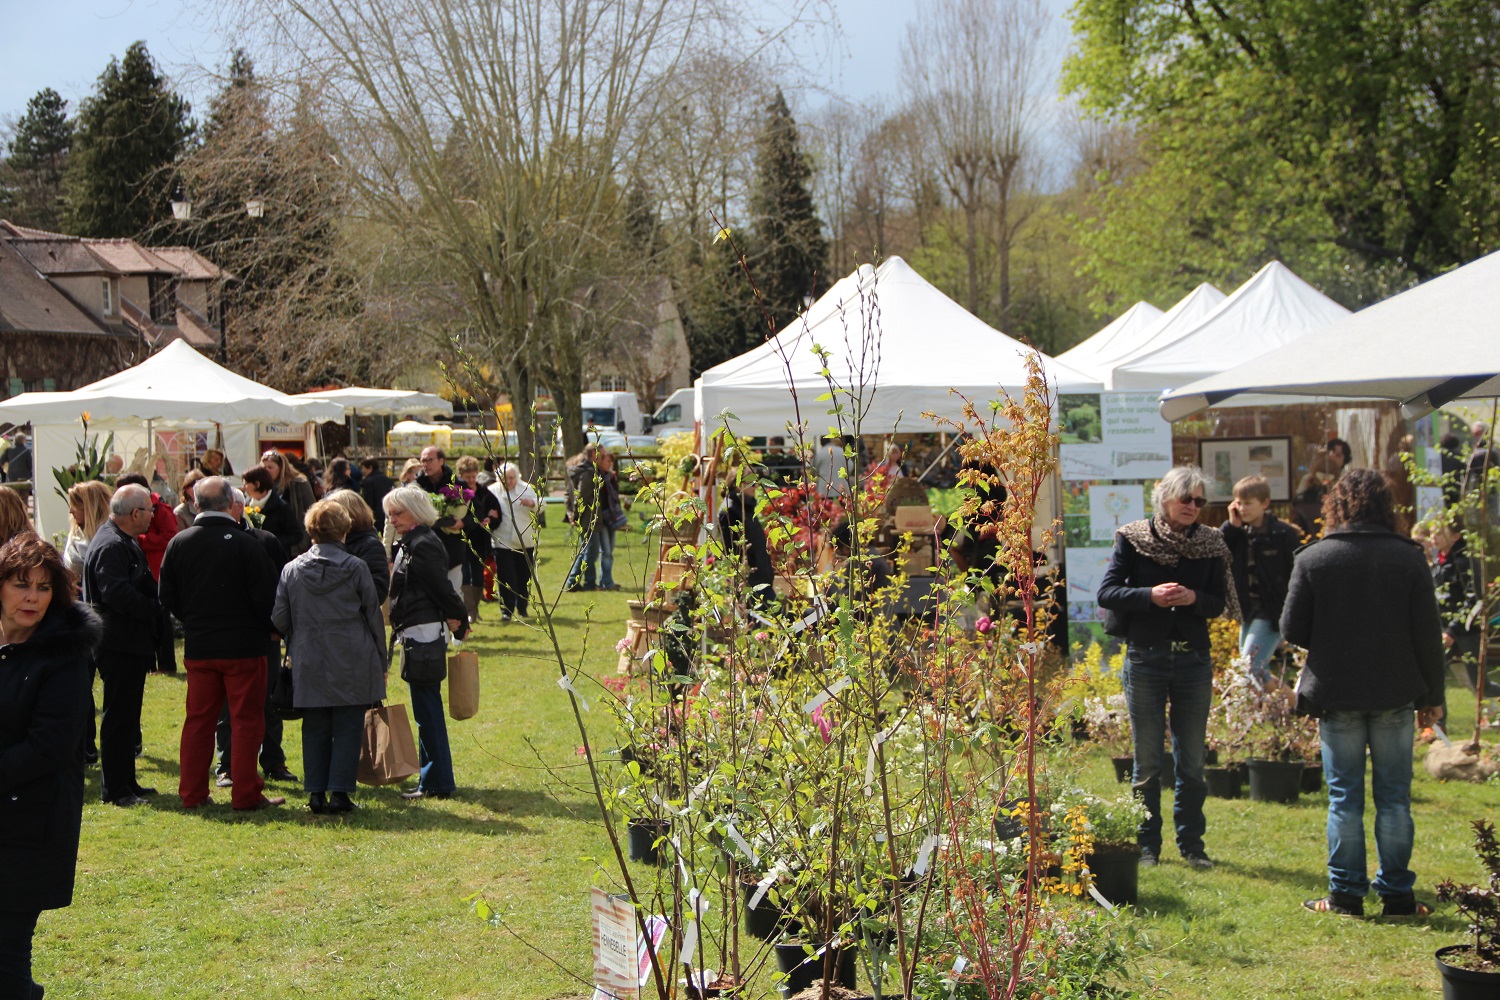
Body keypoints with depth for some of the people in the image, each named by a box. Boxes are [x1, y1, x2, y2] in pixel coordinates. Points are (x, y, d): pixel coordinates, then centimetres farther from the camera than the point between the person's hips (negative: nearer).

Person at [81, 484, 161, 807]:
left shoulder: (125, 543, 16)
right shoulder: (110, 546, -18)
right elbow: (117, 593, -28)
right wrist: (156, 609, -19)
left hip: (131, 643, 11)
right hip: (120, 644, -11)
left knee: (127, 715, 16)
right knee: (119, 716, -5)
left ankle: (125, 782, 24)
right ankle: (114, 788, 0)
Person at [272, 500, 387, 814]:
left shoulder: (292, 569, 1)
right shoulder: (355, 567, -5)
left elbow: (279, 619, 6)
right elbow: (374, 615, 1)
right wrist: (380, 660, 10)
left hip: (309, 663, 2)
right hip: (352, 664, -2)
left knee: (315, 729, 9)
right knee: (347, 729, 3)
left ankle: (316, 792, 8)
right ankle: (339, 791, 0)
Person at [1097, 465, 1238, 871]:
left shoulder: (1210, 544, 5)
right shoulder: (1133, 538, -2)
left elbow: (1218, 602, 4)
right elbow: (1106, 592, -7)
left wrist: (1193, 598, -18)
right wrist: (1150, 595, -22)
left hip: (1193, 659, 2)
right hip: (1145, 658, -2)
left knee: (1192, 761, 7)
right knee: (1147, 761, 3)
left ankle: (1192, 844, 17)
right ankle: (1146, 845, 13)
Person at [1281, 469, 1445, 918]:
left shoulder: (1312, 559, -6)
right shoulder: (1408, 558, -3)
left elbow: (1292, 630, -4)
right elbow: (1428, 635, -1)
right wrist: (1431, 695, 7)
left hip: (1336, 695, -1)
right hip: (1395, 695, 1)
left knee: (1345, 797, 6)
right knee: (1394, 797, 8)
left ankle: (1346, 893, 8)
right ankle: (1396, 893, 11)